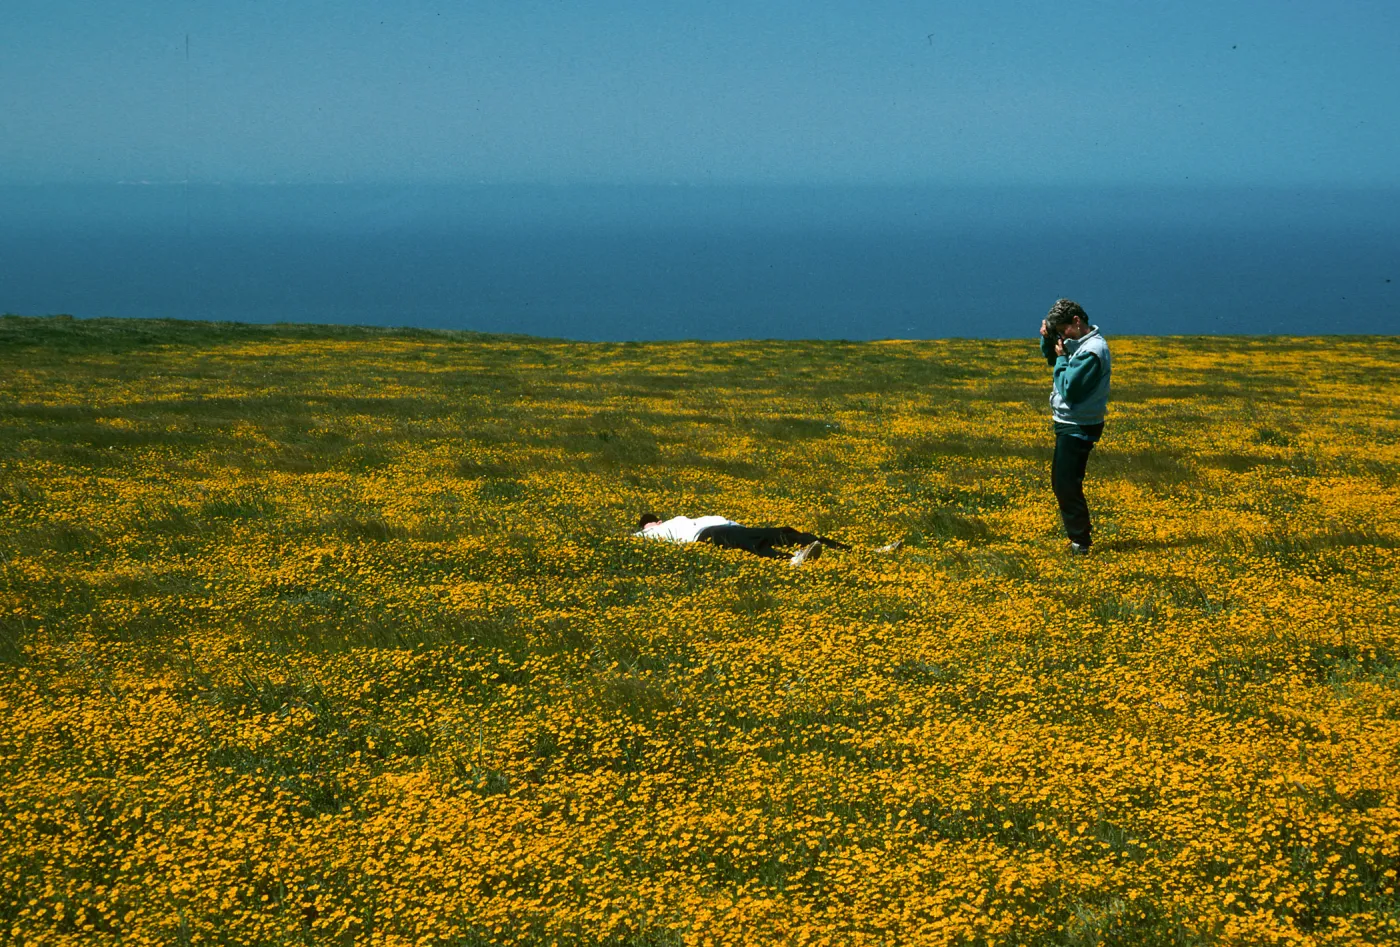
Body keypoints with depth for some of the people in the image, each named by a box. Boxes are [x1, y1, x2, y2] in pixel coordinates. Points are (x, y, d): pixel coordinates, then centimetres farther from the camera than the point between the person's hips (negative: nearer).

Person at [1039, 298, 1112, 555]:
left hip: (1078, 428, -10)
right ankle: (1080, 531, 28)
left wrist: (1061, 357, -15)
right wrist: (1047, 339, 2)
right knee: (1060, 481, 18)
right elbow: (1051, 357, 22)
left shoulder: (1092, 351, -23)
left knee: (1066, 485, -7)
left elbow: (1069, 389, -25)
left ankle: (1081, 543, 1)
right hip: (1070, 425, 10)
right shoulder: (1079, 342, 8)